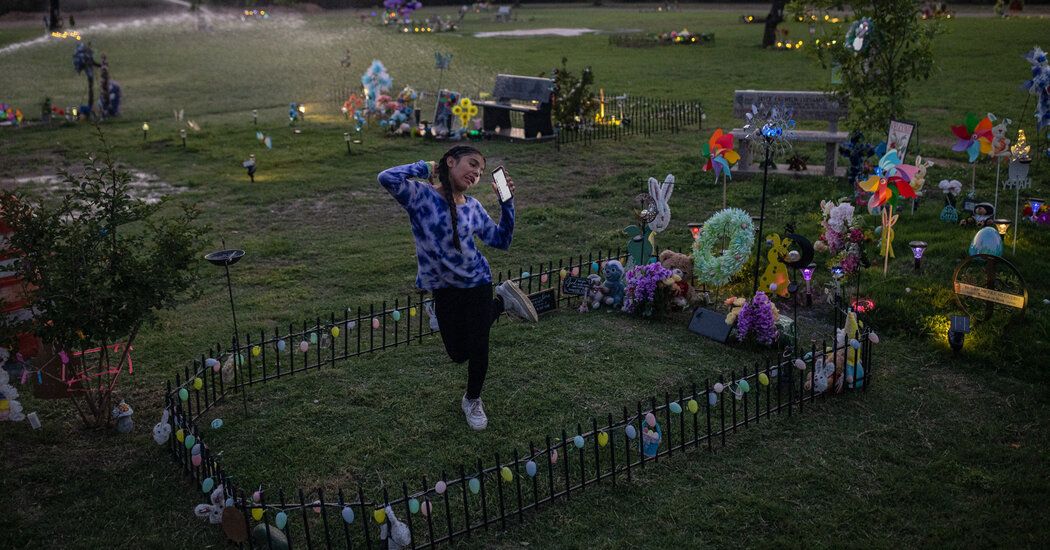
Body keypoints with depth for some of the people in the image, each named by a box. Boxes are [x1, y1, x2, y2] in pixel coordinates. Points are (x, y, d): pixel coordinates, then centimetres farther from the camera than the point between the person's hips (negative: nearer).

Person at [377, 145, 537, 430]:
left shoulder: (473, 208, -2)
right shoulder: (422, 195, -14)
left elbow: (501, 241, 5)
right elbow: (388, 178, -32)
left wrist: (507, 202, -4)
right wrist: (424, 167, -18)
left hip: (477, 282, 1)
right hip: (444, 288, -1)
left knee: (477, 349, 2)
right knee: (457, 353, 13)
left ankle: (472, 401, 32)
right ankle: (500, 302, 35)